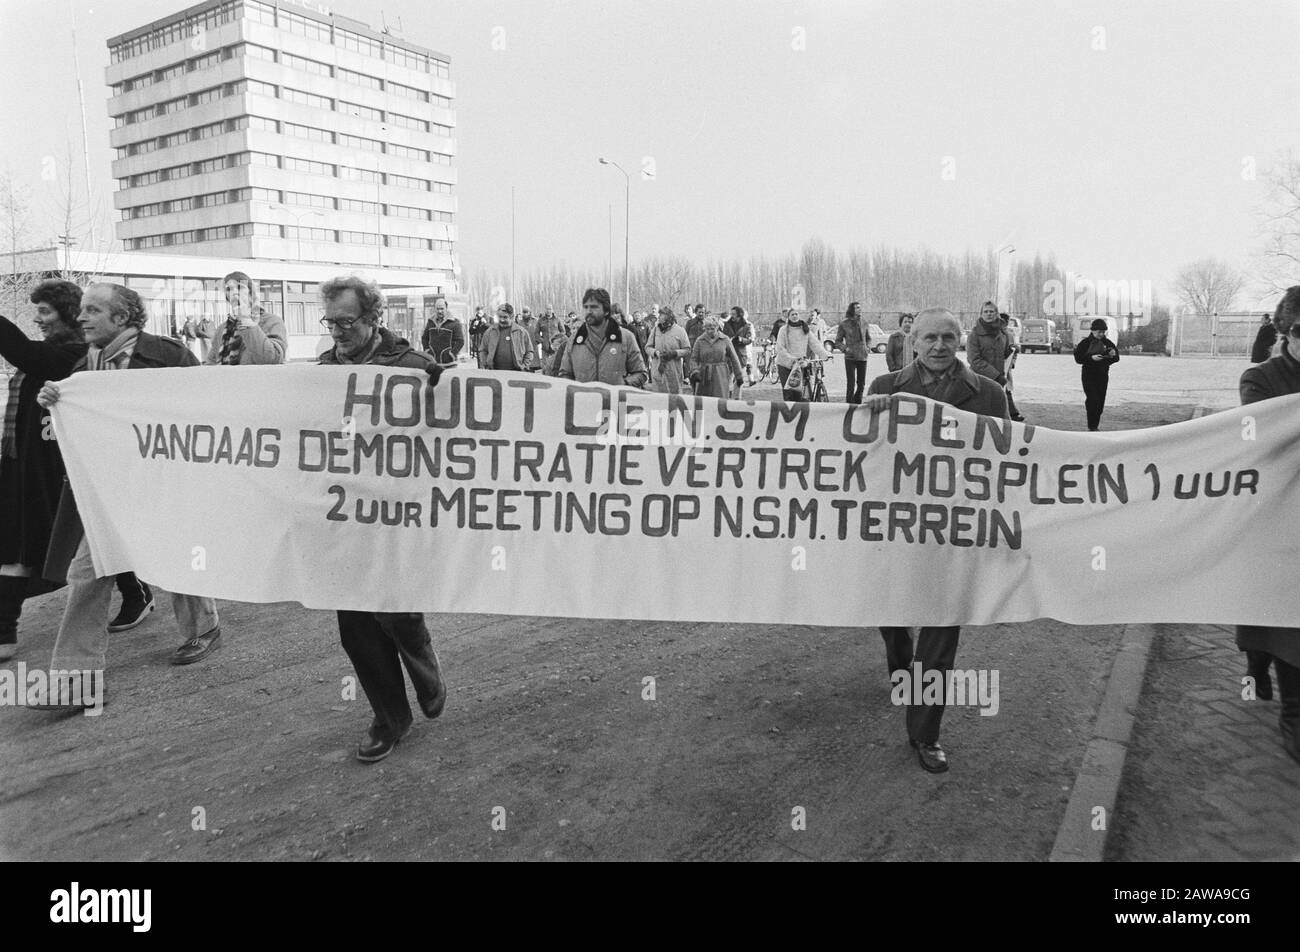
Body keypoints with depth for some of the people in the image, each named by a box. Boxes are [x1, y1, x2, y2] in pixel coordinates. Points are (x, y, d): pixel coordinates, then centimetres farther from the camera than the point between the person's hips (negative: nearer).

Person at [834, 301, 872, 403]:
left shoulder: (864, 324, 8)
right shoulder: (844, 324, -2)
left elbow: (868, 338, 21)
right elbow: (837, 341, 3)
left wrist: (868, 347, 3)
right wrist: (845, 348, -13)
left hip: (863, 357, 4)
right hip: (850, 357, -4)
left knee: (861, 383, 9)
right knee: (851, 383, -7)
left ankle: (857, 403, 24)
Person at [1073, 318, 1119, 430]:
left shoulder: (1107, 343, 5)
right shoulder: (1085, 343, -5)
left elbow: (1117, 358, 6)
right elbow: (1078, 358, -11)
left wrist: (1113, 354, -16)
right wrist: (1091, 357, -24)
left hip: (1103, 376, 4)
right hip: (1089, 376, -4)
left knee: (1100, 403, 5)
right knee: (1093, 401, -13)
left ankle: (1095, 426, 16)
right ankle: (1092, 427, -8)